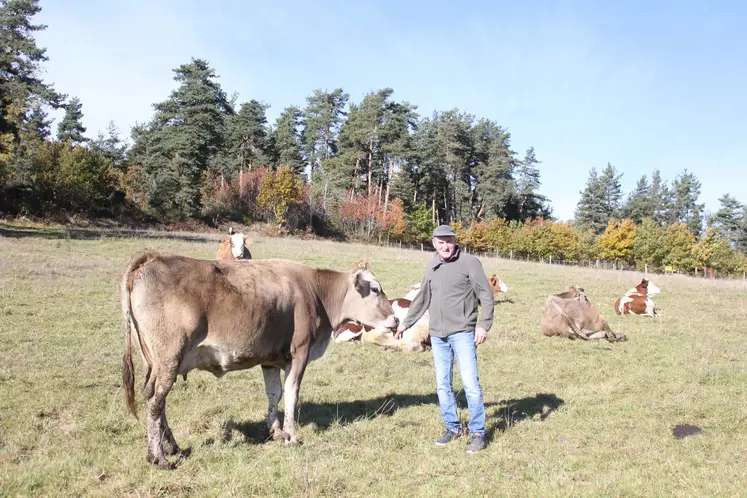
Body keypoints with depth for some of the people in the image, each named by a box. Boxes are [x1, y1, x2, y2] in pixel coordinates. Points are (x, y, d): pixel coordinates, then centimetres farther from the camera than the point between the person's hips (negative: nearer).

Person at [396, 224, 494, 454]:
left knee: (470, 383, -7)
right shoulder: (431, 267, 12)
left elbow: (486, 295, -6)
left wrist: (484, 325, -16)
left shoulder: (469, 262, -4)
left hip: (462, 333, -6)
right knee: (443, 385, 11)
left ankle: (478, 433, 6)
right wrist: (406, 322, 27)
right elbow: (422, 299, 23)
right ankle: (452, 428, 25)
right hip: (438, 335, 6)